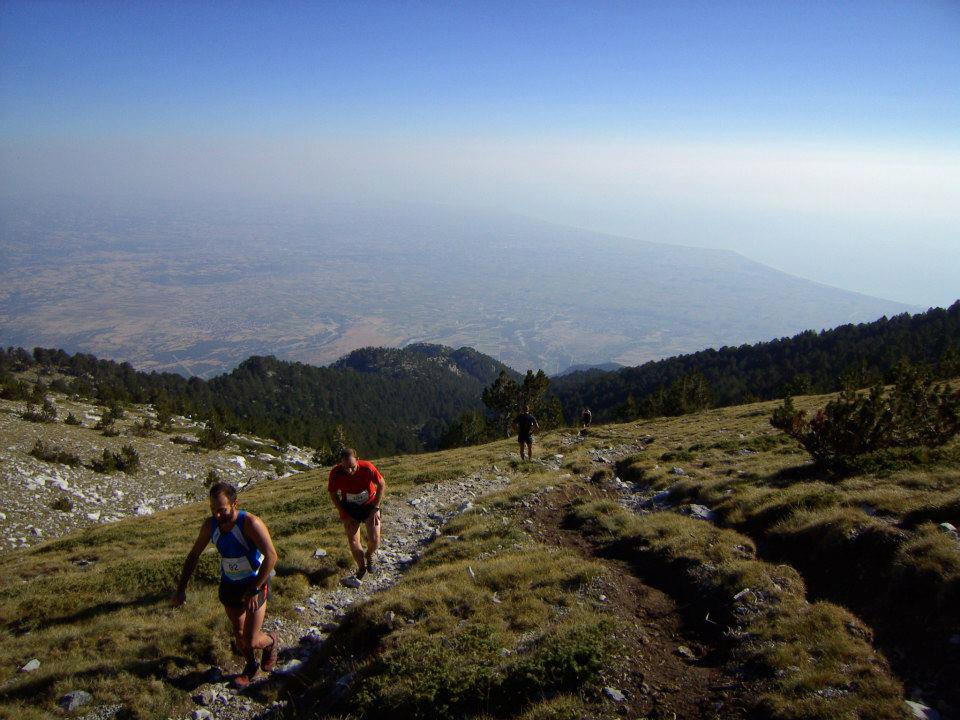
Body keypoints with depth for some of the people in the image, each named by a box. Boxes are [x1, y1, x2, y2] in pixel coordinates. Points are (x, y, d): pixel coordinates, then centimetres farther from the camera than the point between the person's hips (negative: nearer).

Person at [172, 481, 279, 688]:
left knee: (251, 641, -5)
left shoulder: (250, 523, -28)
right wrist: (181, 589, 4)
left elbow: (271, 556, -32)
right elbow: (193, 555, 6)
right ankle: (251, 666, 44)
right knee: (238, 634, 18)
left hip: (255, 584, -5)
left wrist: (254, 590, -32)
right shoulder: (210, 525, -10)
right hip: (229, 584, 6)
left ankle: (271, 642, 29)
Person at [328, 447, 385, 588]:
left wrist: (375, 509, -13)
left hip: (369, 505, -1)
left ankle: (369, 555, 25)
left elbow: (382, 485, -13)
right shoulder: (336, 473, -25)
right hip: (349, 508, 1)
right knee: (353, 542, -3)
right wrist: (344, 515, -10)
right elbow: (333, 494, -7)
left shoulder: (367, 468, -30)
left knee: (374, 540, -10)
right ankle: (362, 569, 21)